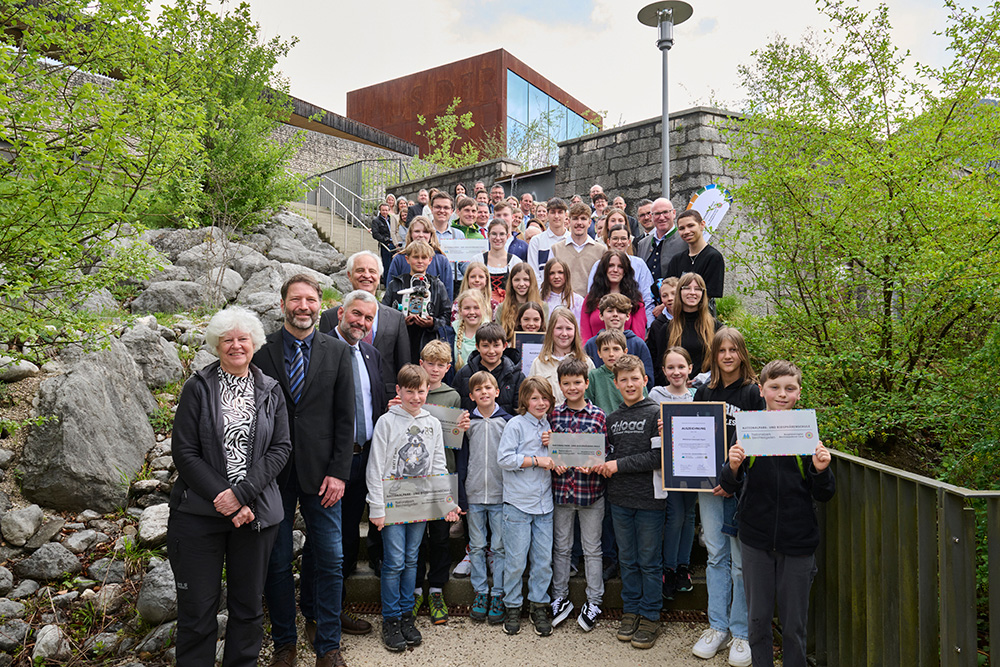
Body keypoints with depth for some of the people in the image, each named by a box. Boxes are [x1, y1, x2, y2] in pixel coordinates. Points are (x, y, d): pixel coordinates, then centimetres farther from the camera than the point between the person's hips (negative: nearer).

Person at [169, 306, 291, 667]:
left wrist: (241, 494, -14)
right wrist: (221, 498, -14)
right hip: (199, 512, -2)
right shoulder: (197, 387, -1)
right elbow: (184, 452, -6)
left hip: (256, 512, 2)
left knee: (248, 606, 14)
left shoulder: (270, 391, 5)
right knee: (197, 608, 6)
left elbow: (280, 447, -2)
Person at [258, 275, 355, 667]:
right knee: (277, 562, 9)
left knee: (330, 560, 5)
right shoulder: (261, 351, 0)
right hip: (273, 473, 0)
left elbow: (345, 418, 2)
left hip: (321, 471, 1)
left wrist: (338, 472, -4)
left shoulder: (338, 352, 3)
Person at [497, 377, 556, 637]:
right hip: (518, 502, -5)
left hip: (544, 502, 5)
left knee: (543, 559, 8)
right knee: (515, 560, 3)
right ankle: (512, 608, 20)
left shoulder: (547, 425, 11)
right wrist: (536, 460, -15)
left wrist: (550, 446, 0)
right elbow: (504, 458, -15)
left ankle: (538, 606, 24)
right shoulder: (516, 424, -8)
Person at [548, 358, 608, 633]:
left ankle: (594, 602, 24)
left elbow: (606, 453, -2)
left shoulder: (599, 416, -3)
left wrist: (592, 465, -20)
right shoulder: (553, 415, 2)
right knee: (561, 547, 13)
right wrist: (553, 462, -12)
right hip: (561, 489, 2)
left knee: (592, 548, 10)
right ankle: (560, 599, 28)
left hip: (591, 491, -2)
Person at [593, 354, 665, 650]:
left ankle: (650, 617, 20)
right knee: (627, 559, 15)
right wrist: (601, 464, -4)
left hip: (649, 499, -5)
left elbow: (658, 457, -15)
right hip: (619, 498, 5)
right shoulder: (612, 418, 9)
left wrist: (619, 465, -15)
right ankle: (631, 610, 29)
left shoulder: (656, 413, -8)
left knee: (649, 561, 6)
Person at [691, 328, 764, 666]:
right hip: (709, 484, 4)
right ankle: (717, 627, 22)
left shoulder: (753, 393, -4)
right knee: (716, 556, 11)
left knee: (741, 560, 1)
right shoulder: (704, 392, 10)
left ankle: (741, 632, 15)